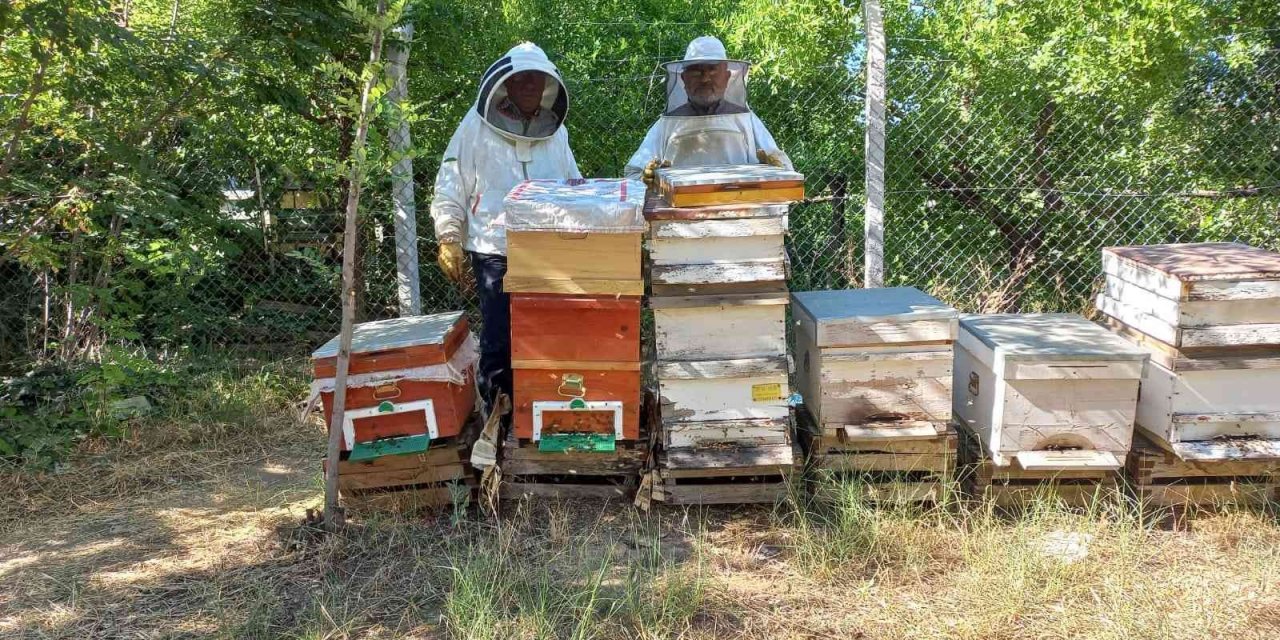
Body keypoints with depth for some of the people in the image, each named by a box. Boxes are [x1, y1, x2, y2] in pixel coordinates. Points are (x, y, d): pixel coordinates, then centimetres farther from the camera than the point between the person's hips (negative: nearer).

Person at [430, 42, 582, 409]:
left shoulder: (555, 131, 12)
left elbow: (573, 186, 20)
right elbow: (451, 186, 0)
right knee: (500, 341, 0)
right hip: (495, 252, -4)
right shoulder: (477, 127, -1)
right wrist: (449, 239, -5)